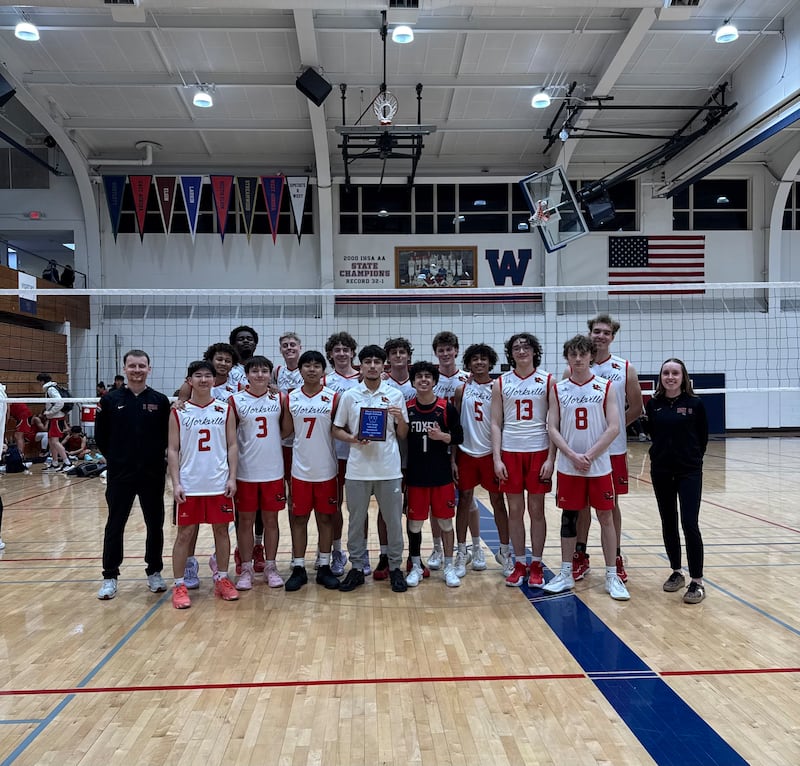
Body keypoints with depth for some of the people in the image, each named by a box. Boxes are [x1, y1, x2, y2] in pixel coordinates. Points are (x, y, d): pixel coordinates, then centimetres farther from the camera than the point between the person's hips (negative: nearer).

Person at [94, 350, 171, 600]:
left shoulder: (160, 400, -1)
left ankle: (154, 572, 26)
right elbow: (100, 435, 6)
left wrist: (156, 456, 2)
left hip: (153, 474, 0)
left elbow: (168, 435, 5)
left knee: (155, 524, 10)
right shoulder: (110, 399, -1)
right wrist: (115, 457, 7)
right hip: (119, 475, 0)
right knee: (115, 525, 7)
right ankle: (110, 577, 20)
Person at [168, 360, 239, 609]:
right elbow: (173, 450, 0)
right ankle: (179, 585, 15)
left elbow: (232, 445, 4)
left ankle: (222, 579, 22)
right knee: (185, 534, 5)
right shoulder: (179, 412, 1)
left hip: (219, 484, 1)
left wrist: (232, 478, -3)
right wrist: (176, 483, -7)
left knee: (221, 530, 9)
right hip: (189, 485, -1)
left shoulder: (225, 410, 4)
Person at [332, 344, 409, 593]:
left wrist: (400, 418, -13)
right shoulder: (349, 396, 3)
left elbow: (403, 435, 7)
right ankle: (356, 568, 23)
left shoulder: (395, 395, 4)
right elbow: (337, 429, 7)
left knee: (393, 520, 7)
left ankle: (395, 567, 23)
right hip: (358, 468, 0)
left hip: (389, 469, 0)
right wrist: (352, 438, -12)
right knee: (356, 520, 9)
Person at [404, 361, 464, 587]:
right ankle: (416, 566, 23)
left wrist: (442, 436, -16)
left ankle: (449, 566, 22)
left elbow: (459, 437, 0)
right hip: (415, 474, 1)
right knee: (414, 521, 7)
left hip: (441, 474, -1)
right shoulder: (406, 408, 0)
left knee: (445, 520, 7)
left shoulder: (446, 407, -3)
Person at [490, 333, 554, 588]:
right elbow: (496, 424, 4)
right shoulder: (501, 383, 5)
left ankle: (536, 566, 17)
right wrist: (497, 458, -4)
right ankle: (519, 564, 19)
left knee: (536, 510, 5)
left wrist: (551, 458, -7)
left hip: (539, 451, -1)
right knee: (515, 511, 7)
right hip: (510, 452, 1)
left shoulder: (548, 381, 1)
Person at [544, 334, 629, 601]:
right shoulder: (558, 389, 3)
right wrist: (573, 456, -12)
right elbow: (553, 428, 0)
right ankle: (566, 574, 19)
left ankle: (612, 576, 15)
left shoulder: (605, 387, 0)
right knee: (568, 517, 8)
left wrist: (589, 455, -13)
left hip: (599, 465, -1)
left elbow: (614, 427, -7)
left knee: (606, 517, 4)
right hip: (568, 466, 1)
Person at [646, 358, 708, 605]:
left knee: (689, 524, -8)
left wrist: (693, 457, 7)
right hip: (661, 471, 3)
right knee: (668, 524, 11)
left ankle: (697, 582, 1)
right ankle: (676, 573, 26)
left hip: (689, 472, -3)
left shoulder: (695, 404, -6)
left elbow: (703, 436, 3)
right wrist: (664, 453, 8)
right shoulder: (654, 404, 1)